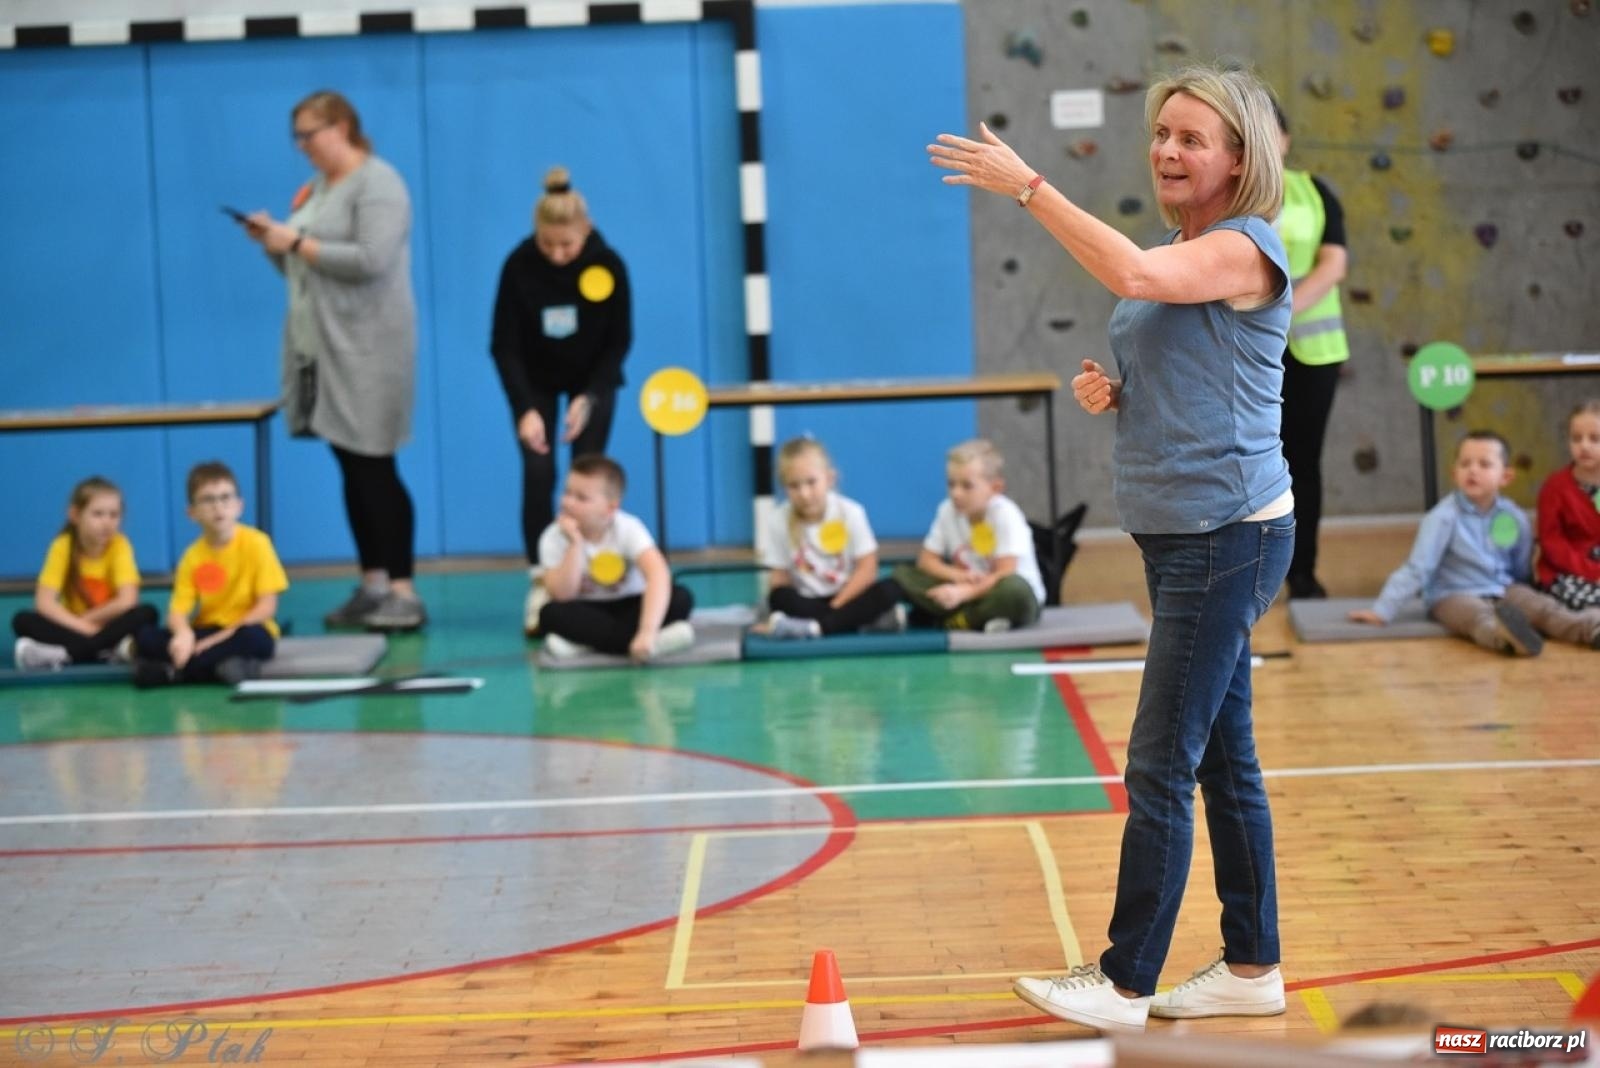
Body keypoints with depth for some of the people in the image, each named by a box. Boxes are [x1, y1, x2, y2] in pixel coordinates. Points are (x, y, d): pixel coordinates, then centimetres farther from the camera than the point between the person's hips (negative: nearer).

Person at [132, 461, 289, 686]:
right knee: (145, 636, -18)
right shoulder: (193, 556, -1)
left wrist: (224, 637, -18)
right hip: (205, 634, 3)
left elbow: (267, 606, -11)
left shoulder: (255, 543, -9)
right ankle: (223, 663, -29)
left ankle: (173, 671, -27)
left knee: (253, 638, -38)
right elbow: (178, 611, -7)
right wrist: (183, 634, -31)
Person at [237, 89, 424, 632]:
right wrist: (274, 241, 2)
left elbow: (371, 260, -21)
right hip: (320, 349, 8)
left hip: (365, 351, -8)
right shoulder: (320, 186, 17)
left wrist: (297, 243, -17)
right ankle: (372, 586, 13)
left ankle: (403, 592, -7)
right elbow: (302, 269, 20)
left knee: (374, 467, -9)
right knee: (351, 467, 9)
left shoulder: (376, 182, -9)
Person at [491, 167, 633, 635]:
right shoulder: (519, 265, -26)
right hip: (535, 380, 0)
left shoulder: (608, 264, -23)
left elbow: (619, 340, -12)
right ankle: (540, 582, -6)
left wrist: (589, 398, -21)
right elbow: (504, 345, -19)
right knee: (538, 474, -12)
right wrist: (525, 409, -28)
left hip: (593, 380, 1)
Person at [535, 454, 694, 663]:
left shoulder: (628, 529, -19)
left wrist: (647, 631, -48)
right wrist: (575, 544, -33)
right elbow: (563, 595, -25)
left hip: (627, 608, 0)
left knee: (681, 598, -26)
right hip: (587, 614, 0)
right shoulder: (554, 538, -15)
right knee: (551, 614, -32)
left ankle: (585, 643, -32)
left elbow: (658, 573, -34)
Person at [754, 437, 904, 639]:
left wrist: (835, 607, -18)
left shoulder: (850, 513, -7)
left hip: (848, 597, 0)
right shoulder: (777, 520, -6)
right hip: (808, 602, 0)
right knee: (780, 597, -31)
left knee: (889, 590, -28)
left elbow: (867, 569, -9)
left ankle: (812, 628, -36)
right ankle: (859, 618, -34)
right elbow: (779, 578, -4)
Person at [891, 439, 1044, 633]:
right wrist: (958, 576, -19)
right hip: (968, 590, 5)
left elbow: (1005, 573, -23)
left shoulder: (1005, 515, -17)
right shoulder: (948, 510, -4)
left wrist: (964, 593, -35)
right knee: (902, 574, -12)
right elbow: (926, 559, 1)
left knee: (1013, 588, -41)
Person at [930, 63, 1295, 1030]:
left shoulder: (1246, 249, -14)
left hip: (1228, 539, -10)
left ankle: (1125, 984, 1)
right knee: (1222, 759, 13)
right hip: (1182, 538, 10)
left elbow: (1135, 275, -34)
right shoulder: (1173, 251, 14)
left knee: (1160, 767, -6)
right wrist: (1112, 394, 4)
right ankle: (1253, 968, 21)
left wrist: (1027, 185, -29)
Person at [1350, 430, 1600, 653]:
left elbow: (1523, 571, 19)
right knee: (1477, 616, -38)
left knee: (1543, 607, -21)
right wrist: (1382, 611, -15)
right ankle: (1503, 635, -70)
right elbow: (1417, 568, -11)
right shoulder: (1444, 517, -10)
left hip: (1504, 591, 6)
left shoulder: (1515, 518, 4)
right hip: (1454, 596, -6)